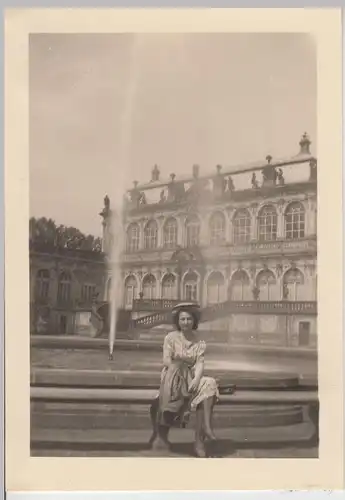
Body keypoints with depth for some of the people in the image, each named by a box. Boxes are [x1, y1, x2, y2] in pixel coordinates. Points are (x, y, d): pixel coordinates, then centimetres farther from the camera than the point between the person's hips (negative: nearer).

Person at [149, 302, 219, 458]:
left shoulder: (200, 343, 11)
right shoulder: (171, 337, 4)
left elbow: (200, 363, -2)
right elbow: (167, 361, -5)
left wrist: (196, 379, -22)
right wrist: (179, 371, -20)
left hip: (191, 379, 3)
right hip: (172, 378, -3)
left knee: (208, 385, -26)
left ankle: (199, 440, -29)